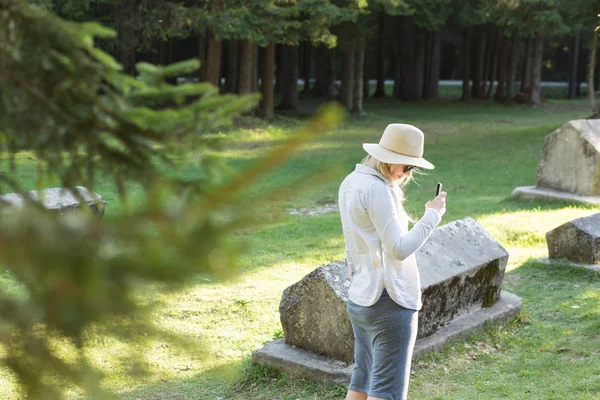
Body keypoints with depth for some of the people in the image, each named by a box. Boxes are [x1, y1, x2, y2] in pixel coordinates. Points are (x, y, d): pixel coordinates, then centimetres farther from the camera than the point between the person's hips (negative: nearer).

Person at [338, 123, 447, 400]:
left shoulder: (350, 183, 11)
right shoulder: (377, 190, -18)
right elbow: (400, 249, -21)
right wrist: (432, 216, -14)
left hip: (359, 298, 9)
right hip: (390, 301, -9)